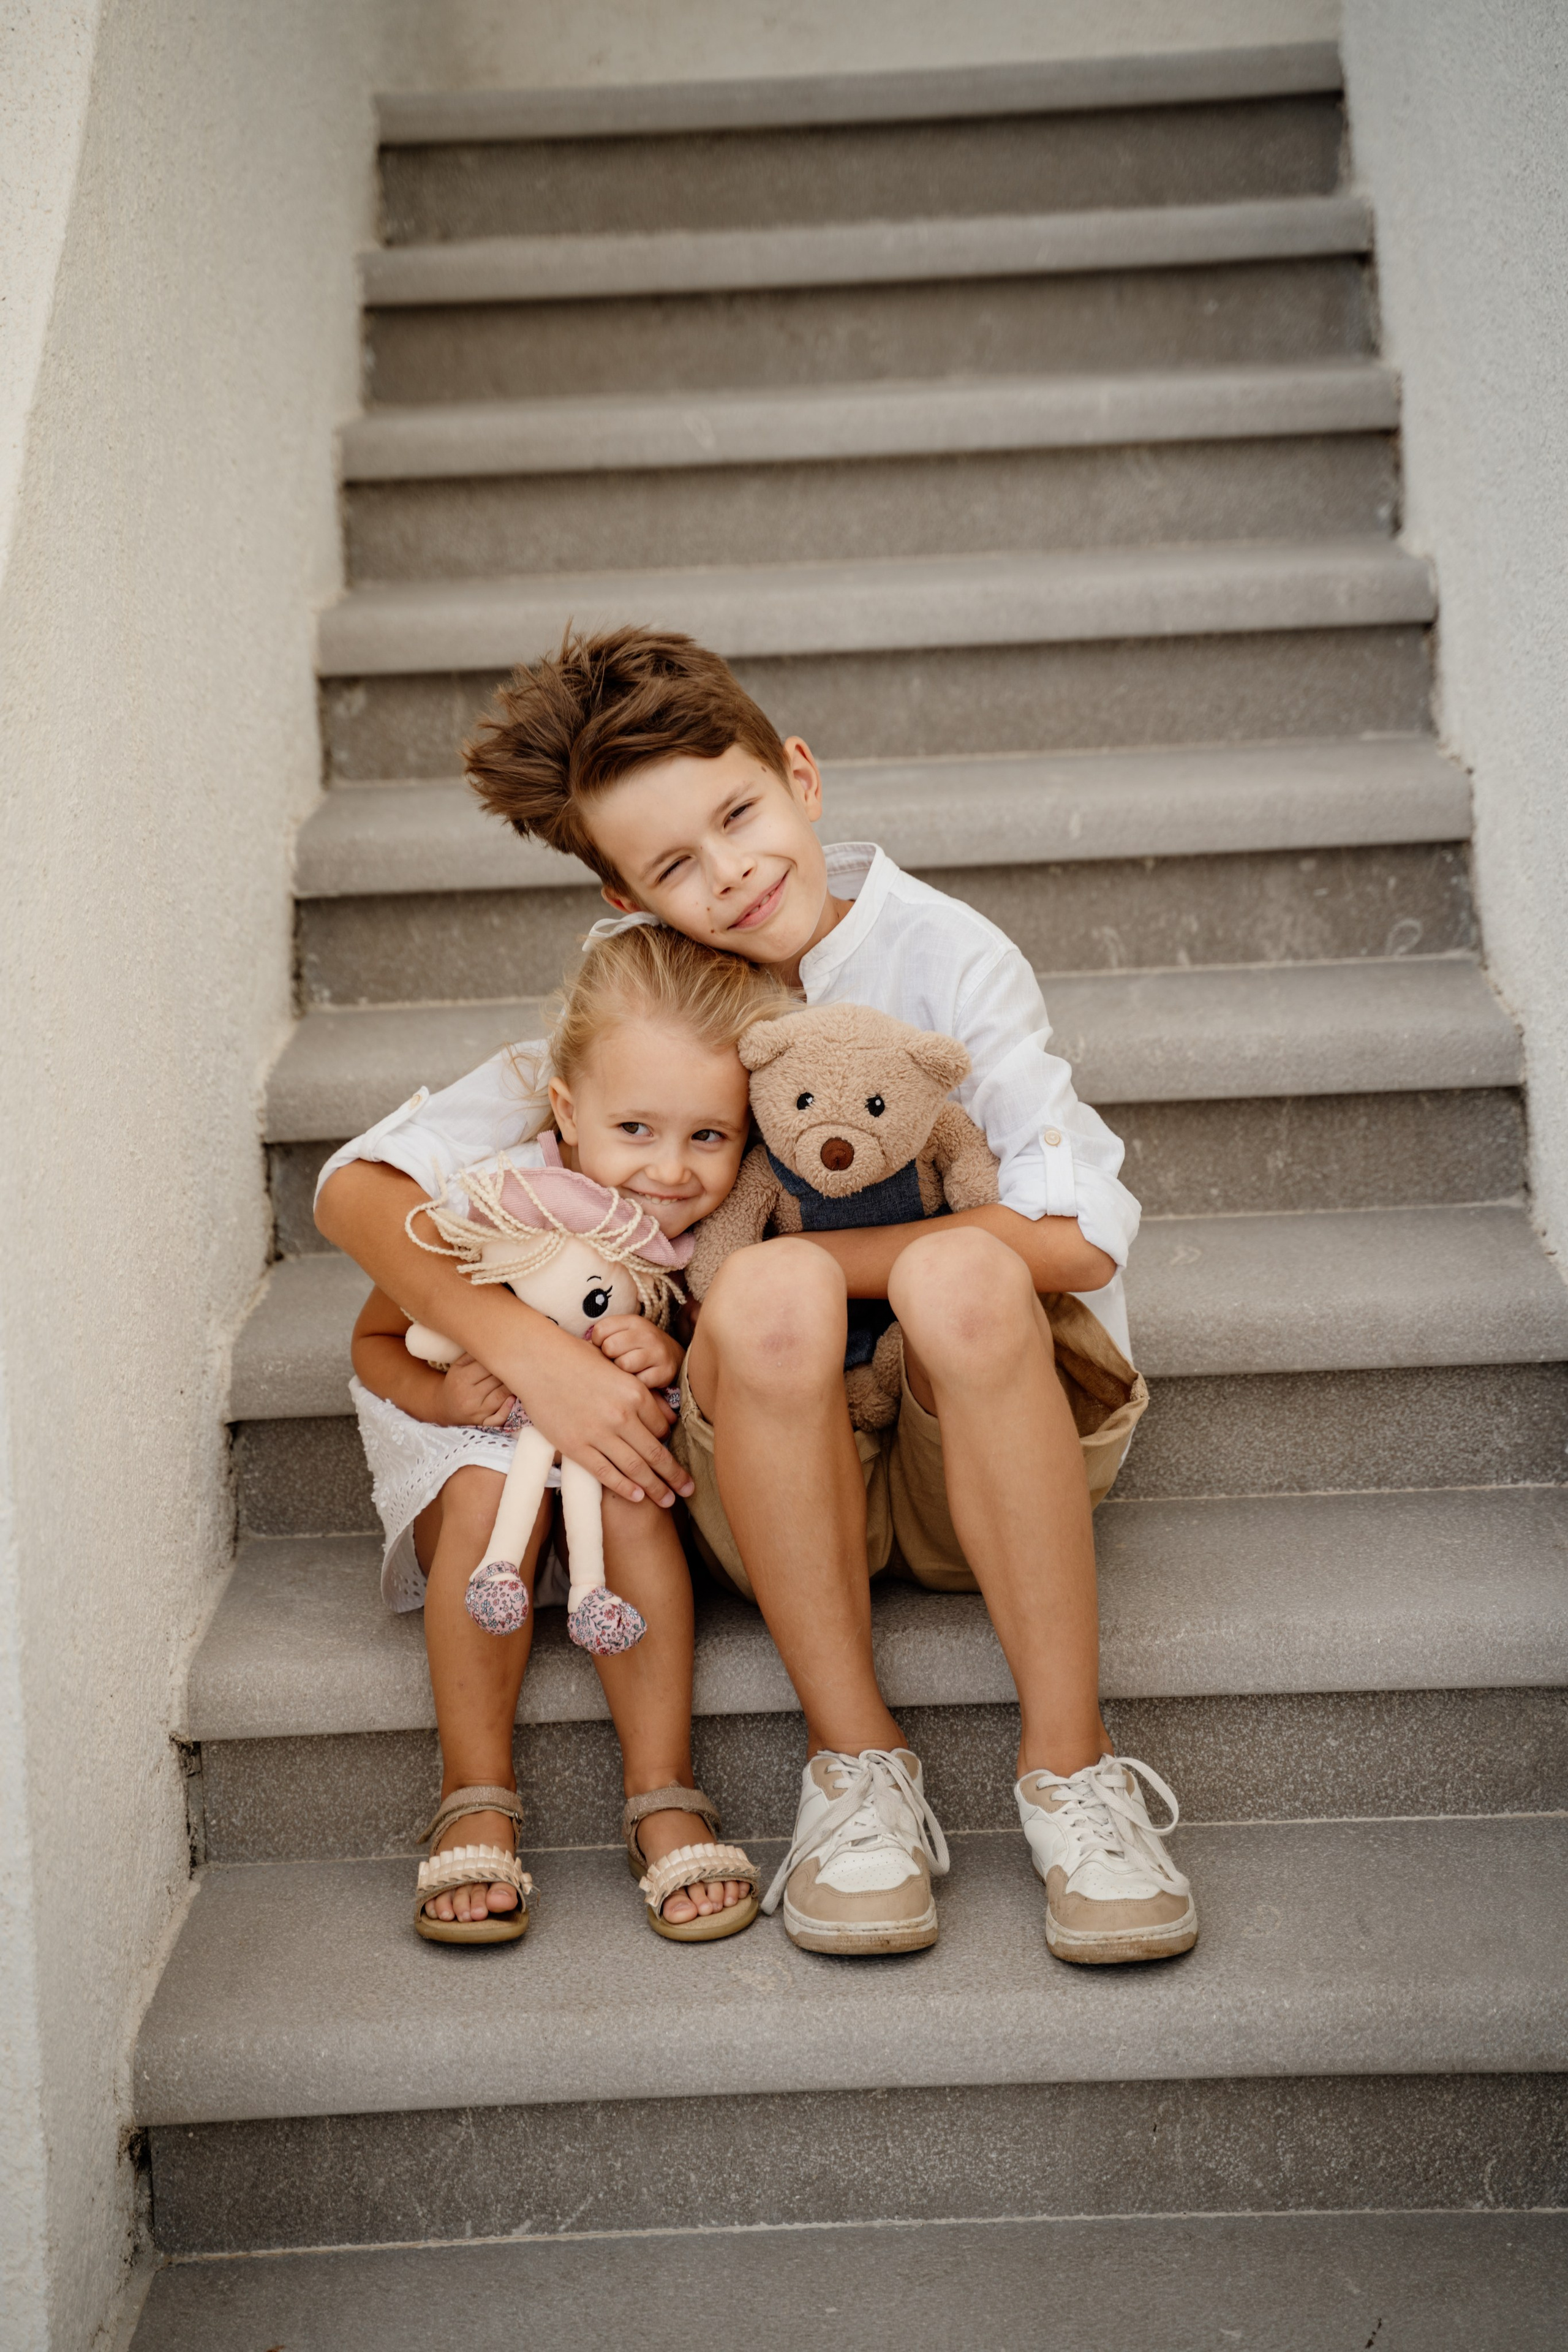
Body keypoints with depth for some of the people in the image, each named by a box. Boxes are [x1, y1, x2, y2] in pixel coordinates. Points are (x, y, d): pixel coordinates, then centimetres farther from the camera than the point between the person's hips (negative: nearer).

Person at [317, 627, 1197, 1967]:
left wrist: (748, 1250, -20)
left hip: (980, 1465, -1)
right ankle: (856, 1765, -17)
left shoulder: (942, 953, -7)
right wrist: (538, 1357, -22)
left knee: (959, 1272, -33)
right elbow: (361, 1190, -5)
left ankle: (1071, 1766, -21)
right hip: (774, 1470, 1)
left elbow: (1080, 1239, -16)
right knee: (772, 1295, -32)